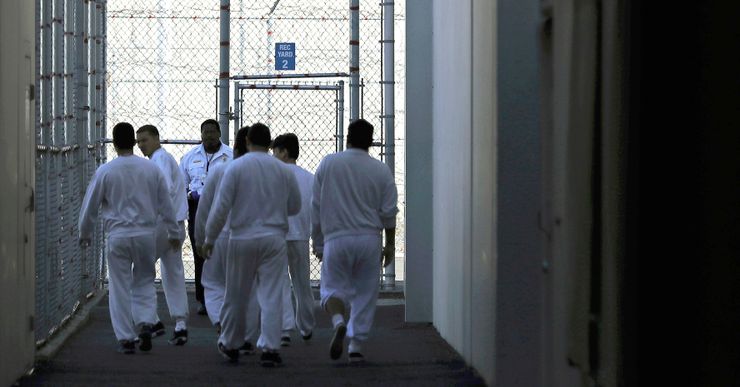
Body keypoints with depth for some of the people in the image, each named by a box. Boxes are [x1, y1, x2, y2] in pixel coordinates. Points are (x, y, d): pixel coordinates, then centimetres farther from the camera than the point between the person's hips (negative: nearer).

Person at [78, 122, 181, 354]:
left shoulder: (105, 171, -4)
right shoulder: (151, 169, 1)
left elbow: (90, 206, 4)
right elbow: (165, 204, 7)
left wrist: (85, 234, 19)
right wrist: (173, 233, 19)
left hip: (117, 236, -1)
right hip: (145, 233, 1)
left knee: (120, 287, 6)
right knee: (144, 282, 15)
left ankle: (125, 338, 5)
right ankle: (145, 322, -7)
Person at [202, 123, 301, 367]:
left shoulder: (236, 167, -6)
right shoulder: (283, 170, 2)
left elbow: (221, 207, -7)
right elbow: (295, 207, 13)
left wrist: (209, 239, 2)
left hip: (242, 239, -1)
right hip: (274, 239, 1)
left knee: (236, 296, 11)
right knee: (271, 297, 0)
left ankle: (230, 345, 25)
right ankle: (269, 348, -7)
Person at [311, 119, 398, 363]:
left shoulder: (328, 164, 0)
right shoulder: (381, 171, 1)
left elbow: (316, 207, 4)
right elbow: (388, 212, 4)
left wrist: (318, 242, 13)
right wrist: (390, 245, 15)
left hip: (336, 239, -1)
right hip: (369, 239, 1)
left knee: (333, 287, 9)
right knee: (365, 294, 9)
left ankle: (338, 321, -22)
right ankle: (356, 347, 9)